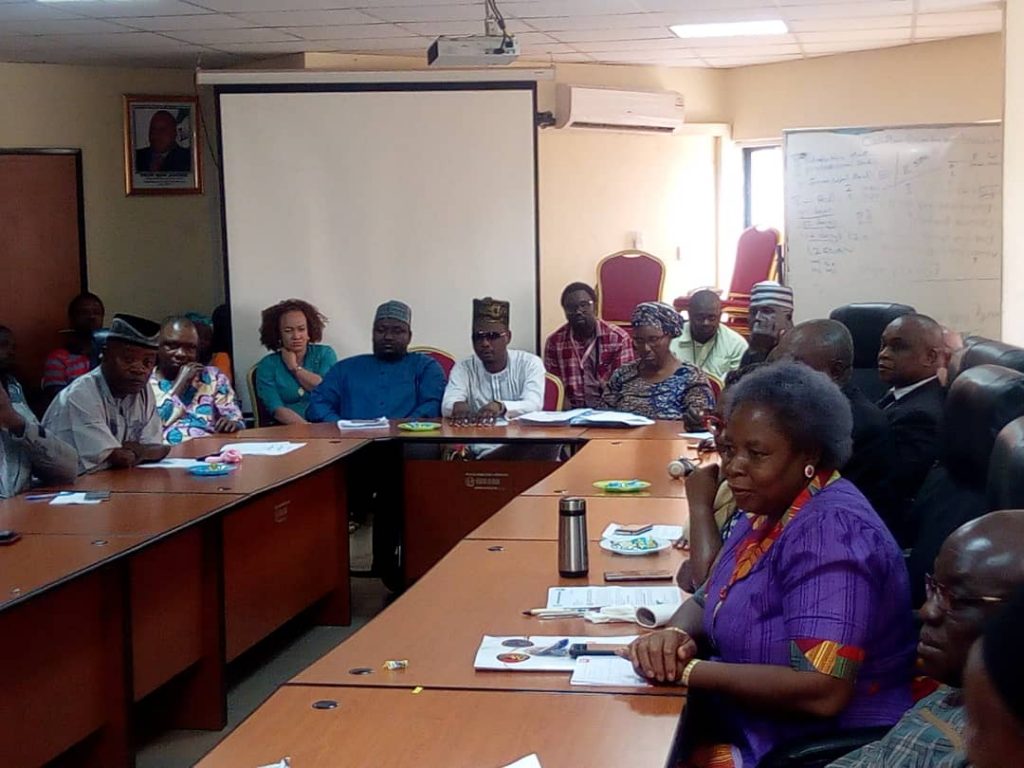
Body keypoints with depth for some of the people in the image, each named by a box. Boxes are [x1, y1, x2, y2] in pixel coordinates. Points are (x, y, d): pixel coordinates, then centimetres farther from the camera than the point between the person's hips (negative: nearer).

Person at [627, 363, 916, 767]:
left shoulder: (830, 531, -22)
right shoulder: (769, 508, 5)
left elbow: (822, 692, -30)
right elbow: (707, 601, 13)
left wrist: (686, 670, -24)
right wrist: (675, 634, -10)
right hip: (745, 726, 8)